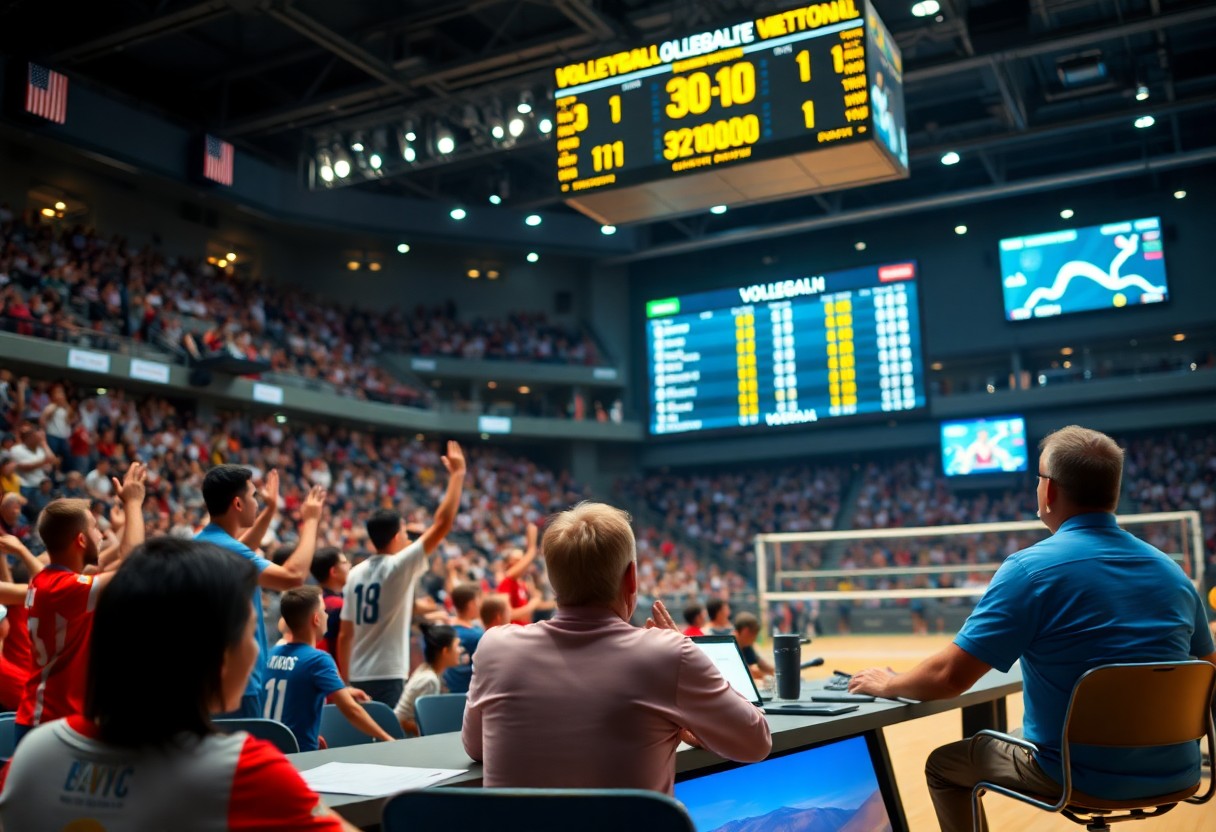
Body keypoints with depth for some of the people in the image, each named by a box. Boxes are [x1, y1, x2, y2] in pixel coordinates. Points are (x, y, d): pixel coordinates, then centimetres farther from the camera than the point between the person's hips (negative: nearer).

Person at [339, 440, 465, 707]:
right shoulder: (398, 566, -11)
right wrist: (457, 474, -6)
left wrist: (346, 679, 19)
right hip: (387, 677, -8)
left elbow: (345, 634, 11)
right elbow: (442, 524, -13)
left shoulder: (355, 573, 9)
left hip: (358, 677, 8)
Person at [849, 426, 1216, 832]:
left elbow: (949, 678, -16)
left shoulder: (1031, 568, -15)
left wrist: (886, 684, 3)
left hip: (1086, 777, -6)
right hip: (1175, 775, 6)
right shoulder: (1172, 571, 1)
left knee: (944, 765, 17)